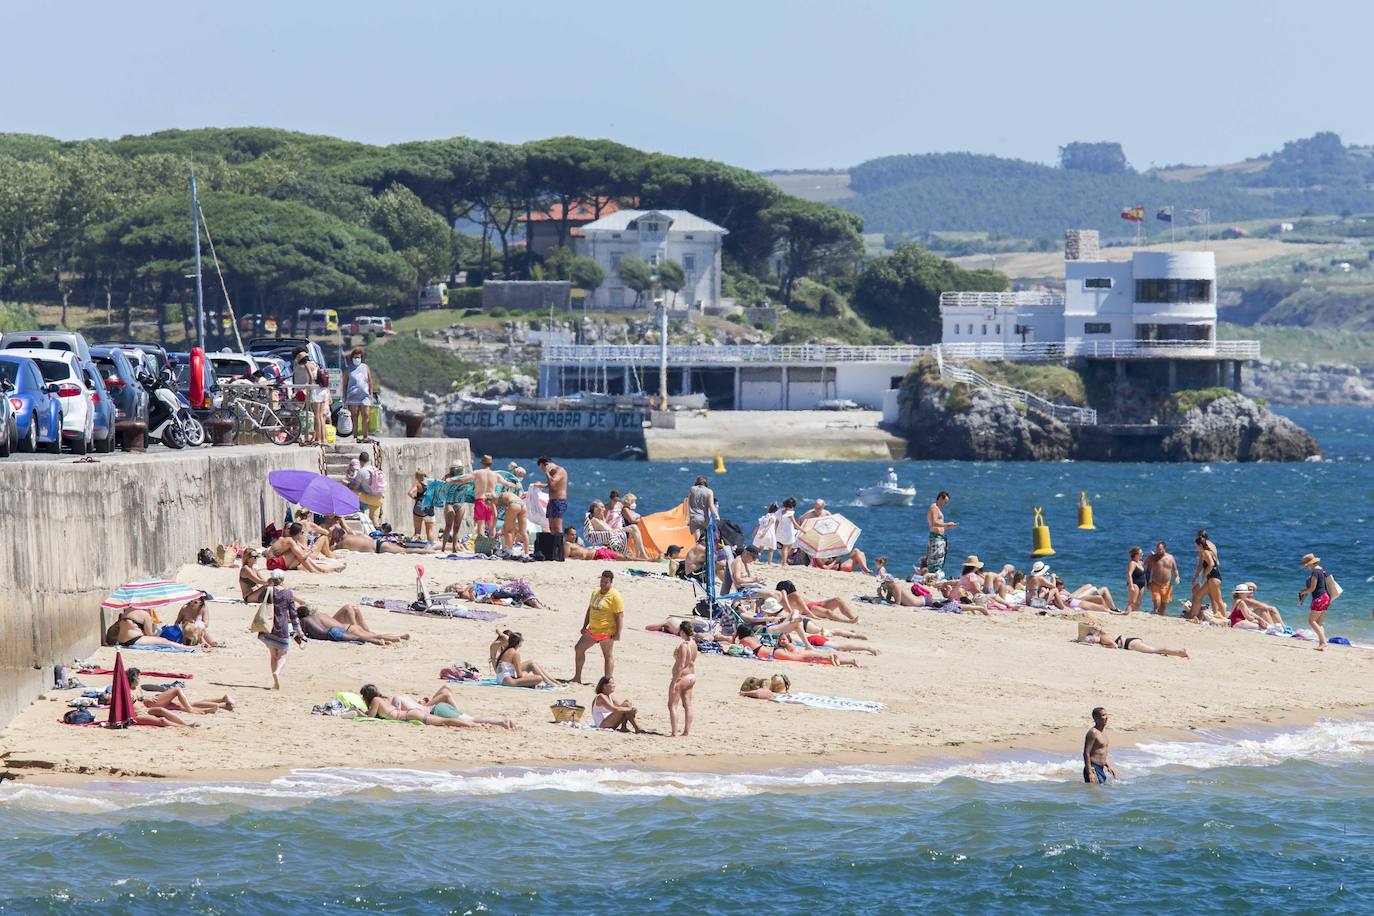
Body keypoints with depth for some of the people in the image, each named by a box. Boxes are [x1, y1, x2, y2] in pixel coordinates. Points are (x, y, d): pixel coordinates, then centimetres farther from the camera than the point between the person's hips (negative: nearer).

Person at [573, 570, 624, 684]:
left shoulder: (615, 597, -13)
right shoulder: (595, 592, 11)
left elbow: (620, 616, -15)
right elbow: (590, 610, 20)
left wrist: (618, 633, -20)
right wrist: (584, 626, 18)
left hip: (606, 632, -8)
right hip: (592, 630, 8)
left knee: (608, 656, 0)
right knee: (578, 649, 11)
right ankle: (577, 678, 20)